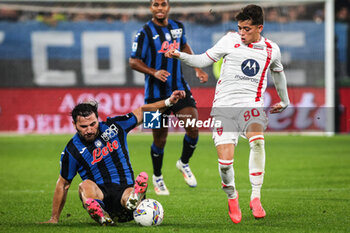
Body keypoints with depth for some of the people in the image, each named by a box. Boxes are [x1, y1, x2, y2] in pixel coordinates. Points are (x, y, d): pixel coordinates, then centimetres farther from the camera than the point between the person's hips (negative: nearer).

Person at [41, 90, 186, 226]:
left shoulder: (114, 126, 5)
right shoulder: (73, 150, -1)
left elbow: (142, 112, 20)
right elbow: (63, 184, 9)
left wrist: (168, 102, 10)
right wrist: (54, 219, 10)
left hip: (125, 190, 1)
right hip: (99, 195, -1)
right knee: (85, 185, -36)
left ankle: (132, 201, -71)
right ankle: (101, 217, -64)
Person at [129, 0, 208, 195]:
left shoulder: (178, 27, 5)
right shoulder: (145, 33, -11)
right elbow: (134, 62, -9)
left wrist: (197, 69, 19)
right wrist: (154, 72, -24)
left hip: (179, 88, 4)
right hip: (156, 93, -4)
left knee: (193, 128, -8)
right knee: (160, 139, 3)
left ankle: (184, 163, 20)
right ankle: (157, 177, 26)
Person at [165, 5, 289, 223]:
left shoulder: (271, 50, 8)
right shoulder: (231, 40, 3)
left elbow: (278, 72, 29)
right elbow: (204, 60, 8)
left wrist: (284, 101, 40)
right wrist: (180, 55, -8)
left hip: (251, 105, 0)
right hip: (224, 106, 0)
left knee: (258, 140, -32)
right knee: (225, 162, -14)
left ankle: (256, 197, -23)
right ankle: (232, 196, 18)